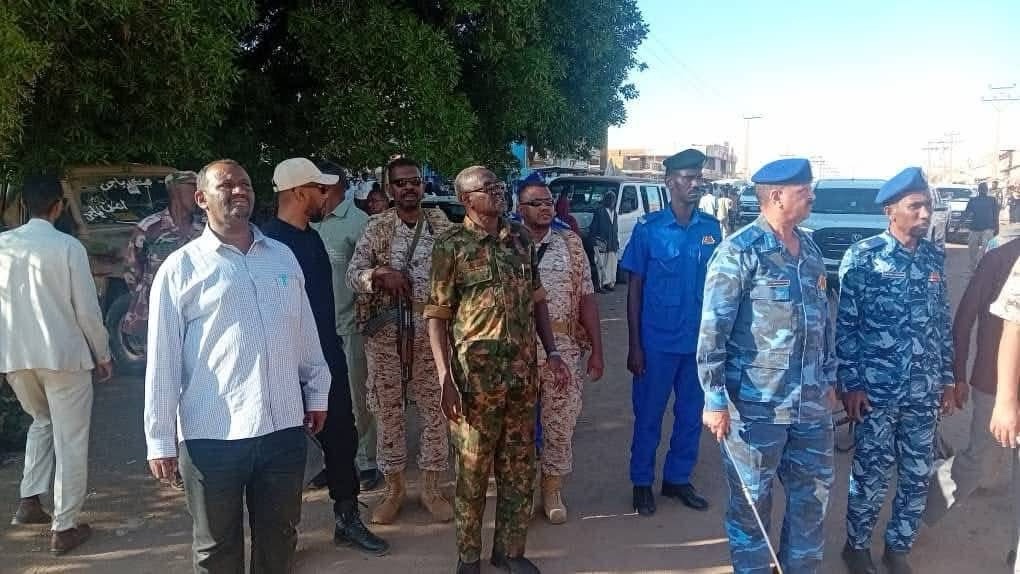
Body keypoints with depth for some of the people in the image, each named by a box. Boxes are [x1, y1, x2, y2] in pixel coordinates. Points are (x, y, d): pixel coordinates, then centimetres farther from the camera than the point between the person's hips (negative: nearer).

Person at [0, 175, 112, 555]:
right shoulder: (68, 247, -10)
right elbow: (87, 310, -8)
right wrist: (103, 356, 4)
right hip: (63, 354, -5)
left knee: (41, 421, 29)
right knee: (70, 441, 6)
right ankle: (64, 528, 11)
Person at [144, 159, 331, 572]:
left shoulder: (283, 256, 8)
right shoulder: (180, 268, -4)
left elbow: (305, 332, 15)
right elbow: (163, 360, -4)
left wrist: (317, 393, 16)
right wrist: (160, 439, -4)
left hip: (283, 427, 3)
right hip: (212, 435, -3)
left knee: (280, 540, 17)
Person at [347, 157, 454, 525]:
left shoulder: (441, 225, 3)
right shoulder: (376, 227, 2)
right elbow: (352, 275, -2)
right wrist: (380, 273, -21)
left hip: (431, 328, 0)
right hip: (385, 330, 0)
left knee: (435, 408, 5)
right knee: (388, 409, 8)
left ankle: (432, 488, 21)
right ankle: (394, 487, 23)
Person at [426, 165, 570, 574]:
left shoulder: (520, 238, 8)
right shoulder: (451, 245, -7)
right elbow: (437, 315, -7)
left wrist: (552, 352, 7)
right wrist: (445, 378, -14)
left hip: (523, 371, 5)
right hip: (476, 375, -5)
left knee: (520, 467, 13)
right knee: (473, 470, 7)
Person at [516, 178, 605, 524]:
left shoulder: (571, 243, 6)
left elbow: (586, 298, 6)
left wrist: (596, 350, 3)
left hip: (564, 349, 2)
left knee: (561, 423, 9)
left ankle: (552, 489, 26)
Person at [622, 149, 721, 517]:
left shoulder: (711, 228, 1)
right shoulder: (648, 229, -8)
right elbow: (634, 289, -5)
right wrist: (635, 345, -8)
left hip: (700, 341, 3)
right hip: (658, 341, -3)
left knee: (691, 413, 14)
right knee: (649, 415, 8)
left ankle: (678, 478, 31)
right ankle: (642, 483, 24)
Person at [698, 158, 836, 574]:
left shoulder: (810, 249, 9)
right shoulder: (740, 252, -13)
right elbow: (713, 330, -16)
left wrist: (829, 378, 18)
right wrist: (715, 399, -18)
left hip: (810, 403, 7)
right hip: (756, 405, -7)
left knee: (813, 494, 17)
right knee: (752, 501, 8)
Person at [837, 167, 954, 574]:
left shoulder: (934, 257, 6)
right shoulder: (862, 257, -9)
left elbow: (943, 323, 12)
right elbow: (845, 325, -9)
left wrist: (948, 379, 11)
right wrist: (850, 384, -11)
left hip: (924, 391, 5)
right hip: (876, 388, -5)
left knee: (918, 475, 12)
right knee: (871, 475, 6)